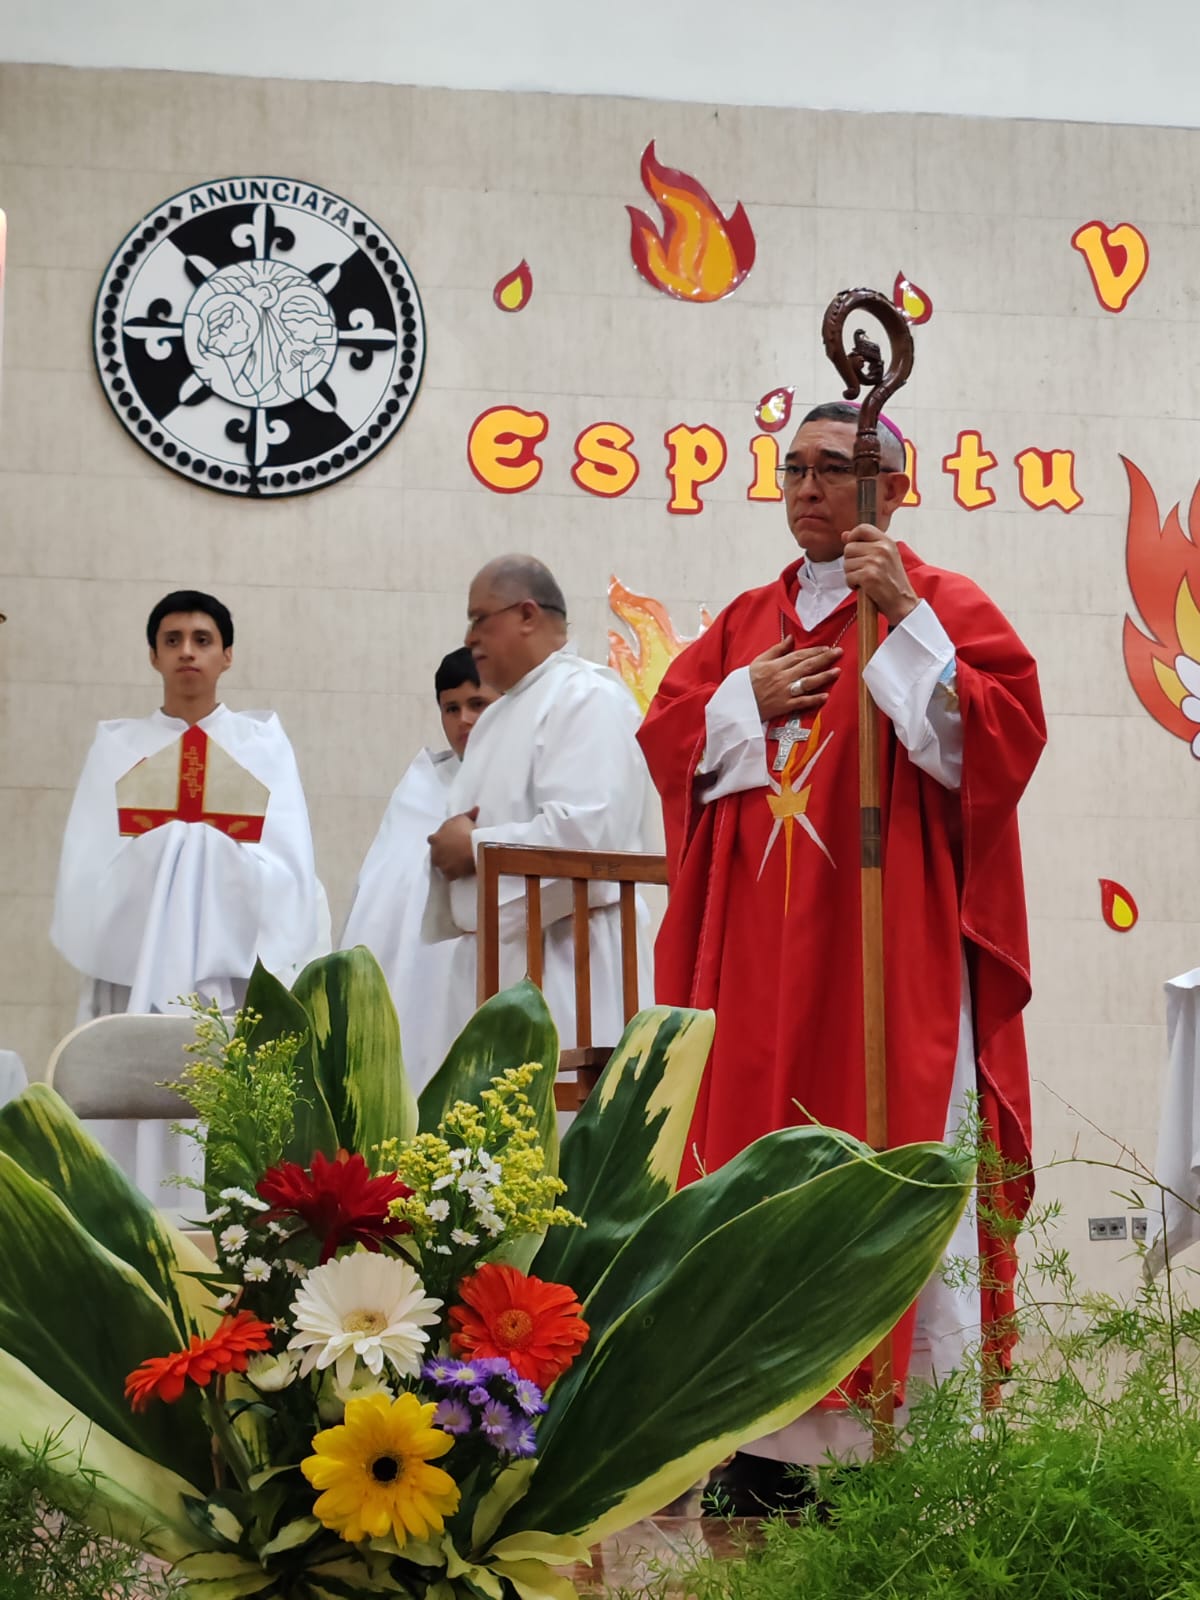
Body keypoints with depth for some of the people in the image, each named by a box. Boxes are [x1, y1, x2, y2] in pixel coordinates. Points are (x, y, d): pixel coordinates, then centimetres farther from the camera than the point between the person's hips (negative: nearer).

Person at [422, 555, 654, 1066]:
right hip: (495, 953, 9)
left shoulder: (589, 698, -9)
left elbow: (585, 830, -22)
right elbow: (472, 823, 24)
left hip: (562, 958, -9)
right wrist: (449, 847, 0)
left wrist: (474, 845, -11)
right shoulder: (499, 716, 21)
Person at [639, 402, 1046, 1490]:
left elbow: (999, 738, -11)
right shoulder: (749, 620, 18)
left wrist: (905, 620, -17)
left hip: (889, 940, -5)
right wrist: (748, 699, -1)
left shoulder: (944, 606, 2)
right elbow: (666, 738, 16)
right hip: (760, 946, 5)